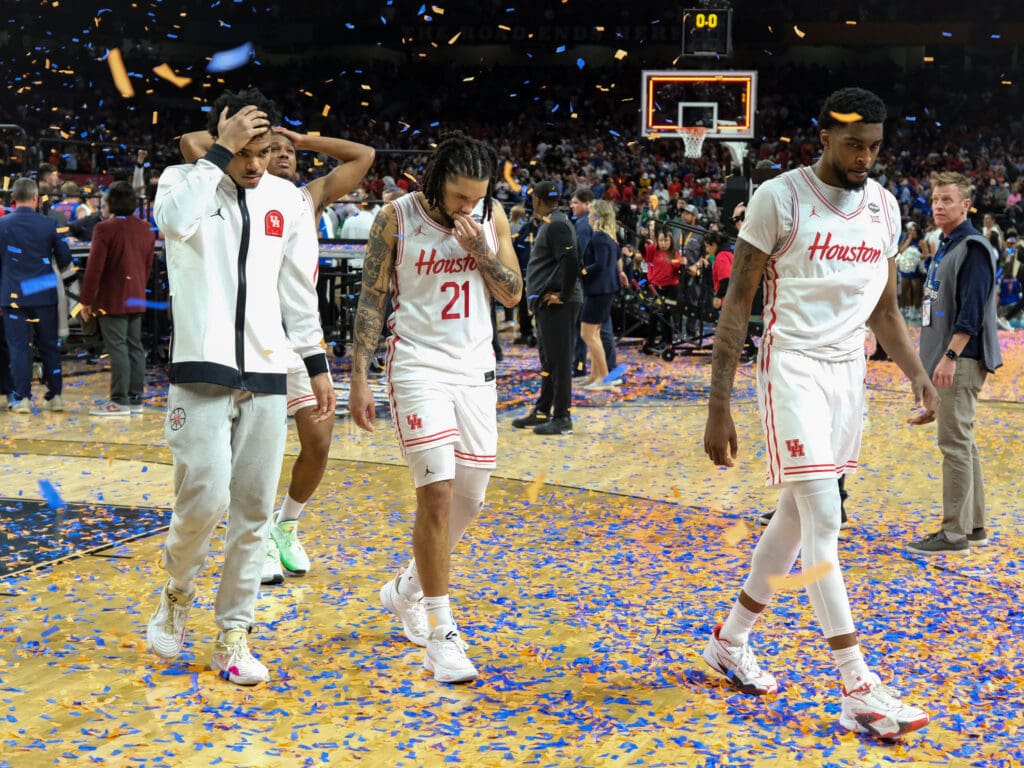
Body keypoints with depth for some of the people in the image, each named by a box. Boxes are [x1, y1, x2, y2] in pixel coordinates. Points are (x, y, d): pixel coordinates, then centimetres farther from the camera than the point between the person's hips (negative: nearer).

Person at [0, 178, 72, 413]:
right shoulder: (49, 224, -4)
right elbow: (65, 258, 3)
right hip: (45, 295, 1)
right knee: (49, 347, 9)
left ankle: (22, 398, 1)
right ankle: (55, 396, 12)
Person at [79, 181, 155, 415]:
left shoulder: (105, 229, -14)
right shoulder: (145, 229, 8)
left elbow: (94, 267, -14)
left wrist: (86, 300, -9)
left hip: (112, 300, -7)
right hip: (137, 299, 7)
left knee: (117, 348, -5)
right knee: (135, 347, 10)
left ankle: (120, 401, -4)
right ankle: (136, 398, 14)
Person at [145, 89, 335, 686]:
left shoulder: (290, 200, 10)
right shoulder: (185, 180, 0)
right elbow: (176, 222, -25)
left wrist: (318, 365, 13)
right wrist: (222, 151, -20)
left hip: (267, 373, 4)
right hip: (202, 369, -4)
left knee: (254, 509, 3)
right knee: (204, 499, -11)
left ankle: (234, 633, 15)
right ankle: (178, 595, 19)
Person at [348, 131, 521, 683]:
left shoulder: (492, 216, 3)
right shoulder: (396, 218, -7)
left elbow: (512, 295, 5)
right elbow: (371, 299, -4)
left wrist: (480, 250, -13)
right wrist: (359, 377, -7)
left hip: (475, 368, 5)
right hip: (418, 365, -5)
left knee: (468, 497, 9)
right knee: (437, 493, -14)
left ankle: (406, 590, 34)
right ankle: (441, 635, -7)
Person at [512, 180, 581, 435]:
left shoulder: (556, 225, -14)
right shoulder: (549, 223, 18)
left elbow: (570, 261, -25)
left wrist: (564, 295, -20)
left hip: (557, 304, -11)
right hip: (547, 302, 11)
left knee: (558, 359, -6)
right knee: (548, 359, 17)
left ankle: (562, 419, -2)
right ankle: (542, 411, 27)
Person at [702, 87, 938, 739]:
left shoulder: (884, 206, 8)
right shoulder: (779, 198, -10)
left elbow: (885, 306, 16)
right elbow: (737, 304, -9)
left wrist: (916, 371, -1)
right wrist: (719, 408, -13)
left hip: (850, 369, 7)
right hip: (793, 366, -6)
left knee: (798, 513, 12)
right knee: (824, 519, -13)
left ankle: (730, 640, 29)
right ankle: (860, 691, -10)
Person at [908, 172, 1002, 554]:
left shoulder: (973, 247, -12)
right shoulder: (945, 247, 17)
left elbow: (972, 309, -20)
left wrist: (951, 356, -25)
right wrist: (932, 356, 20)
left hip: (963, 361, -10)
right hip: (947, 360, 10)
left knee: (955, 443, -9)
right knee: (963, 443, 13)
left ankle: (955, 532, -6)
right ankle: (974, 525, 20)